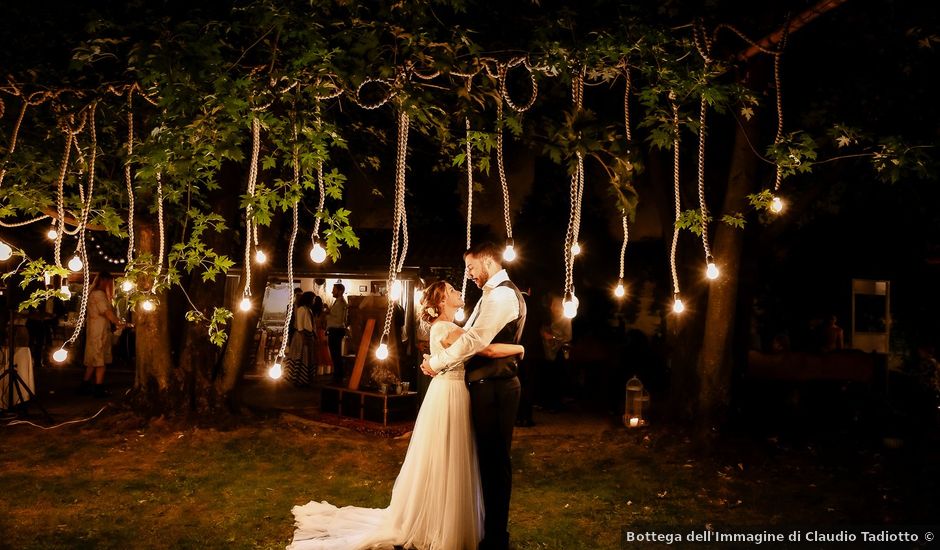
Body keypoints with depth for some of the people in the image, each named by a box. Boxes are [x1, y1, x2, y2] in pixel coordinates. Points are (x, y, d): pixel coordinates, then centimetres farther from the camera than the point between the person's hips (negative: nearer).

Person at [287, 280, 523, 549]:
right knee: (445, 464, 1)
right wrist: (518, 348, -14)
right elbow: (488, 349, -27)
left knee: (452, 462, 17)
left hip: (455, 395, 10)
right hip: (449, 396, -10)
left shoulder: (447, 327, 13)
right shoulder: (444, 329, -20)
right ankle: (439, 528, 13)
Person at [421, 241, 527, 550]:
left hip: (494, 389, -10)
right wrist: (441, 359, 8)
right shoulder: (495, 294, 19)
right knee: (489, 457, 15)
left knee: (495, 460, -1)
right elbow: (473, 336, 18)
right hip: (490, 386, 10)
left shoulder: (502, 295, -16)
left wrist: (437, 362, -14)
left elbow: (475, 340, -23)